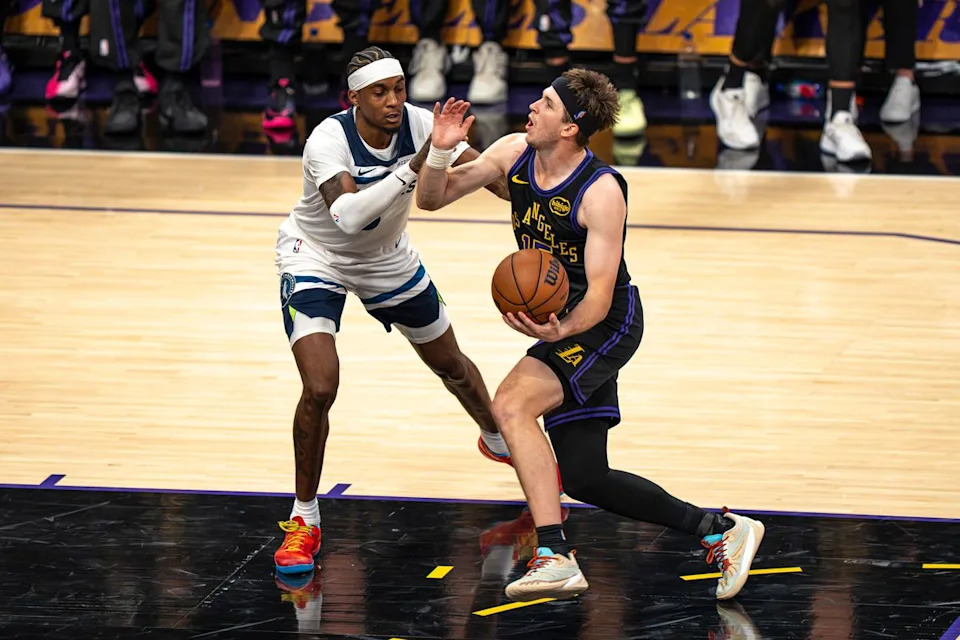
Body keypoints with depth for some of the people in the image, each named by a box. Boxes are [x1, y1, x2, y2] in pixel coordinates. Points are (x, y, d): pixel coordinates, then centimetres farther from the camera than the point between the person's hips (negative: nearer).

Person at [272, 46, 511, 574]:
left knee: (450, 362, 19)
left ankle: (498, 441, 51)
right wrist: (414, 167, -56)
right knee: (320, 389, -21)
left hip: (388, 259, 5)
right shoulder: (328, 141, -35)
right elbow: (347, 215, -50)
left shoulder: (420, 124, -23)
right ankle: (304, 520, -3)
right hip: (316, 259, -5)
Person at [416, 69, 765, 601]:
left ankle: (555, 557, -32)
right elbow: (431, 198, 2)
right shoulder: (513, 154, -4)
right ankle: (719, 531, 20)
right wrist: (440, 151, -19)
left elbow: (600, 294, -26)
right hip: (560, 324, 8)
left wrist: (561, 331, -46)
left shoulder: (601, 192, -24)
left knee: (511, 404, -28)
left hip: (603, 325, -8)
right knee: (584, 478, 8)